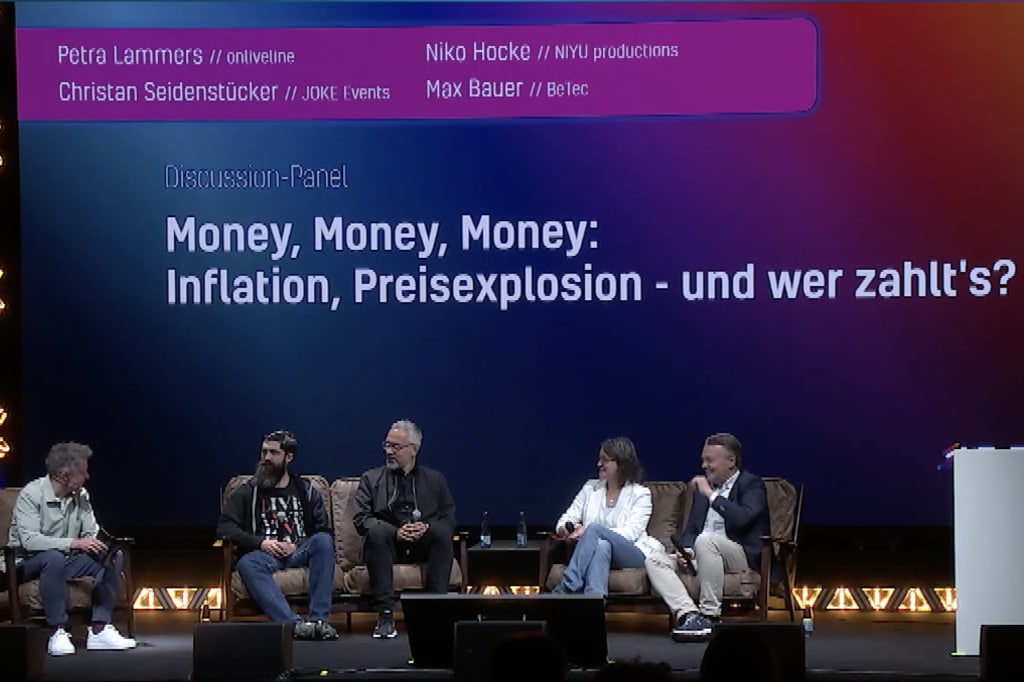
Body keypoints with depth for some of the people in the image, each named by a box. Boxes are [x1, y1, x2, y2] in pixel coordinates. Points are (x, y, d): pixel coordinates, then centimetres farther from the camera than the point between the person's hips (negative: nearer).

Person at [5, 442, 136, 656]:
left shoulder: (80, 496, 3)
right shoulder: (31, 494, -17)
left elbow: (92, 532, 5)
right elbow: (29, 540, -28)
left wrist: (100, 544, -21)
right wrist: (74, 543, -36)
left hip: (66, 561, 7)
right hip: (29, 564, -7)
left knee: (114, 557, -11)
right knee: (54, 558, -39)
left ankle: (100, 629, -17)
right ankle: (58, 633, -34)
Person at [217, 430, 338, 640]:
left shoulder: (306, 490, 19)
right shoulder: (248, 492, 16)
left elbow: (325, 531, 9)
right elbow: (224, 527, 3)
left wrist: (297, 546, -10)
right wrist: (260, 542, -11)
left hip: (299, 553, 1)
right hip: (265, 554, -1)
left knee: (323, 541, -31)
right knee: (247, 564, -37)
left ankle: (319, 618, -37)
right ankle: (293, 623, -53)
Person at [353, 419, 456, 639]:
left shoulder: (435, 479, 15)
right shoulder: (371, 479, 12)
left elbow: (449, 519, 5)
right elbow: (361, 519, -3)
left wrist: (427, 527, -18)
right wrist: (396, 532, -19)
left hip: (424, 545, 0)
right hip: (388, 545, 0)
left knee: (442, 533, -30)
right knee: (376, 531, -33)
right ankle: (385, 614, -36)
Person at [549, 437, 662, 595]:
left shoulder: (640, 494, 4)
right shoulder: (590, 488, 18)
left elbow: (631, 533, -9)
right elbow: (566, 519, 15)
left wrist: (587, 532, -20)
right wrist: (565, 529, -13)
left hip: (633, 555, -2)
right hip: (596, 550, 2)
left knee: (595, 528, -32)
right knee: (601, 546, -38)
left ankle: (563, 591, -42)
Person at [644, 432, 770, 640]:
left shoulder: (751, 484, 0)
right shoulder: (701, 489, 22)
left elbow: (743, 518, -20)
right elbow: (690, 530, 20)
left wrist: (711, 495, -15)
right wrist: (686, 551, -2)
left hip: (743, 557, -7)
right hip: (700, 556, 7)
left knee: (706, 541, -37)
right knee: (655, 560, -13)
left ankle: (710, 617, -30)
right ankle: (689, 614, -32)